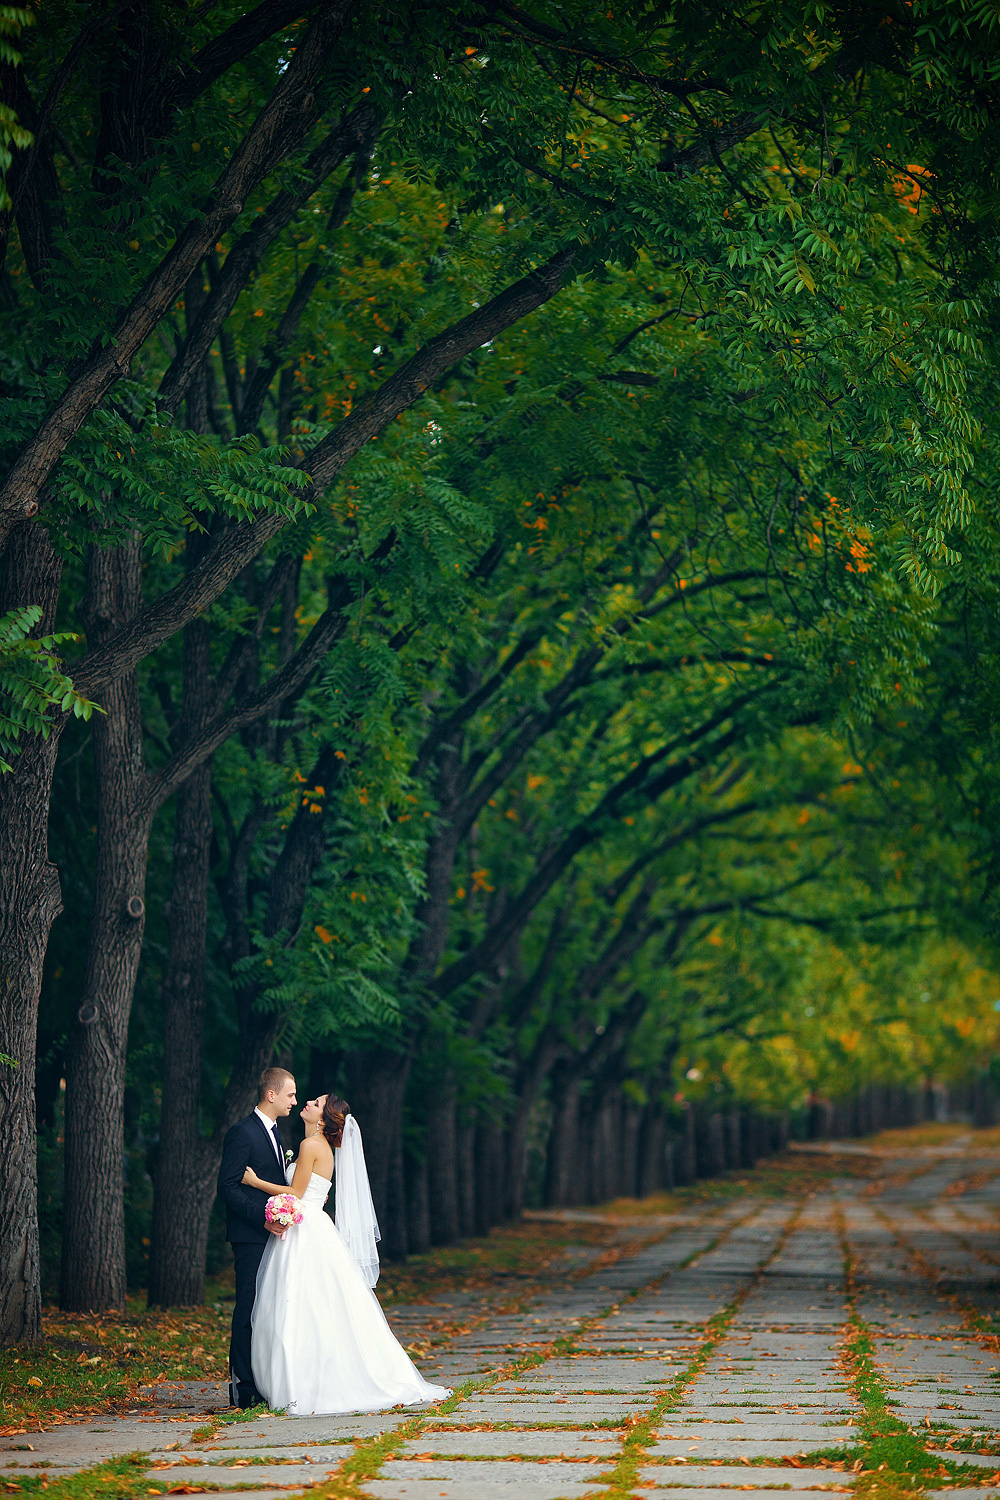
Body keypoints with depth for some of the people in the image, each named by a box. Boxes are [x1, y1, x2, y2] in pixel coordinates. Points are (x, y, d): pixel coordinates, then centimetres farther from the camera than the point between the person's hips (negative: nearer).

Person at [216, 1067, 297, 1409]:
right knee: (250, 1309, -8)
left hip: (272, 1234, 9)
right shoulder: (243, 1133, -12)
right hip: (251, 1237, -9)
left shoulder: (272, 1132, 18)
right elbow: (227, 1188, -16)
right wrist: (263, 1218, -21)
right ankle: (243, 1388, -6)